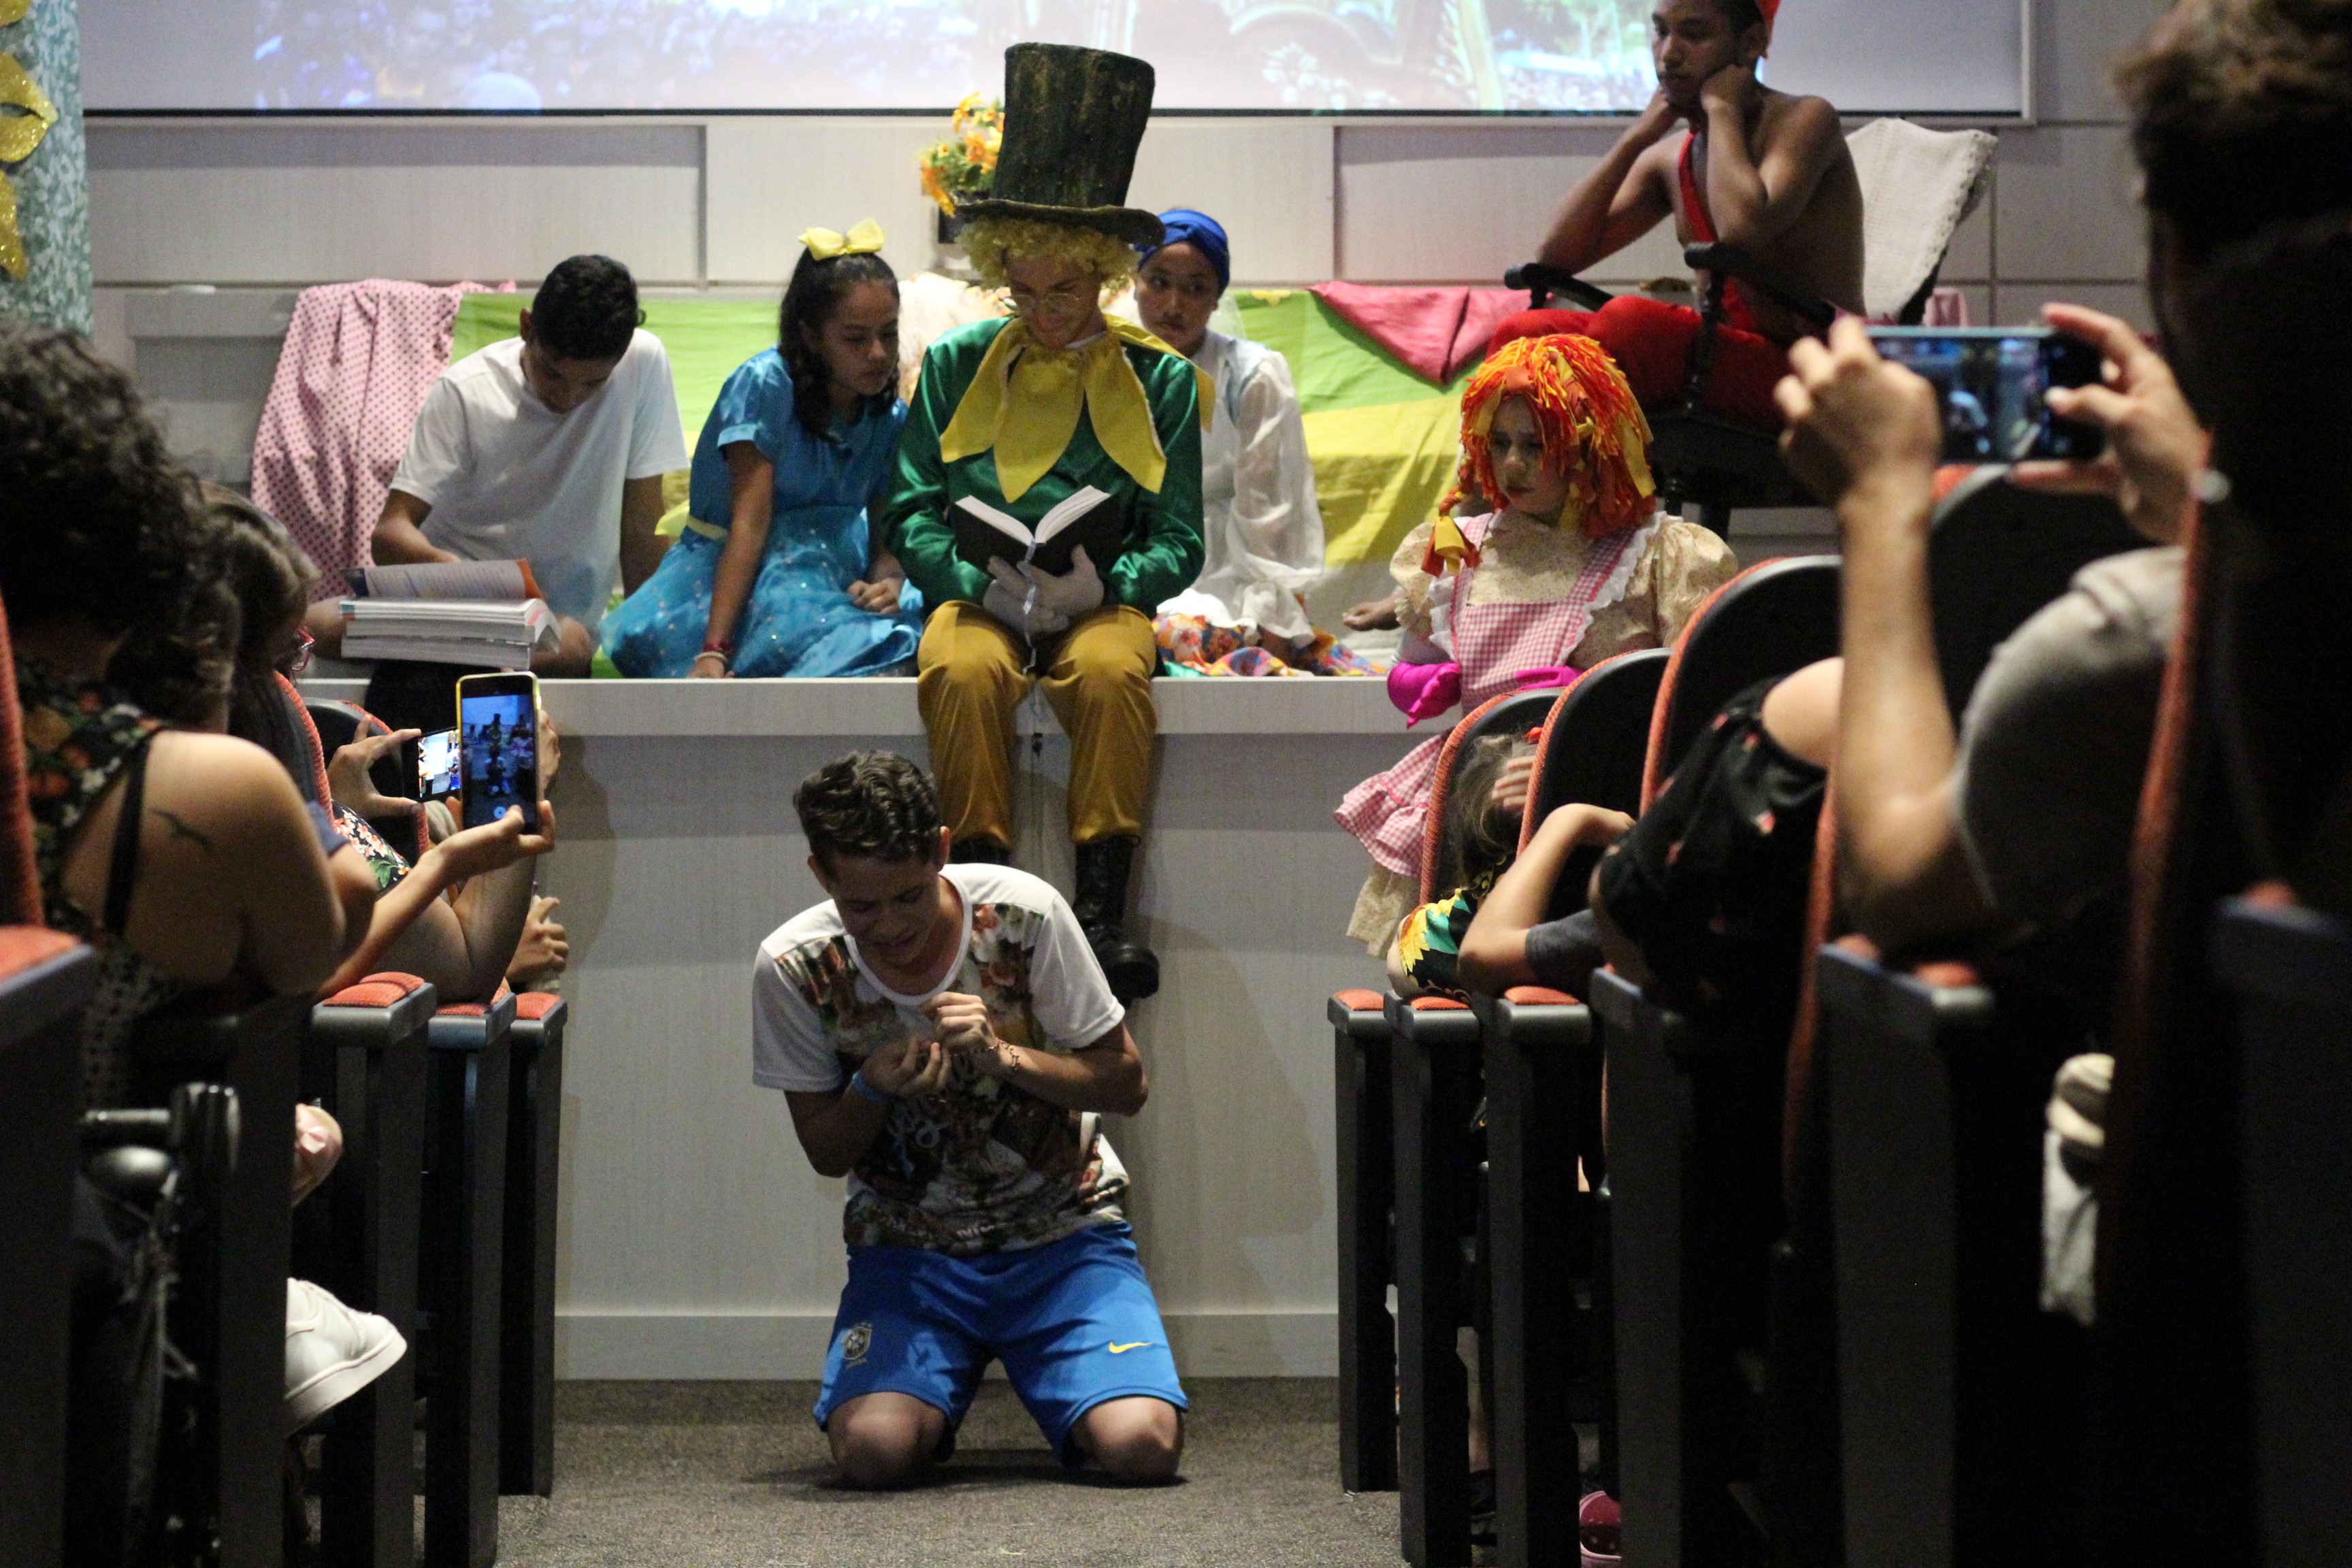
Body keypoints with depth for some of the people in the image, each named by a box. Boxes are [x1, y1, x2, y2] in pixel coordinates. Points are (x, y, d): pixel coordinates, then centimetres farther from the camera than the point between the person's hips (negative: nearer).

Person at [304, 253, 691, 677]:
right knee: (316, 626, -30)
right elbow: (391, 530, -13)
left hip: (558, 614, 1)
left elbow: (642, 529, -2)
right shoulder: (465, 391, -9)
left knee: (571, 646, -38)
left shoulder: (642, 364, -9)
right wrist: (444, 564, -36)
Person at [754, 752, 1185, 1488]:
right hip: (908, 1251, 1)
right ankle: (940, 1389, 10)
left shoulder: (1023, 914, -14)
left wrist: (1002, 1055, -23)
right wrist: (872, 1089, -22)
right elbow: (826, 1153, 1)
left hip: (1062, 1231, 0)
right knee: (873, 1449, -28)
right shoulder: (793, 969, -10)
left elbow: (1127, 1082, -5)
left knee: (1140, 1446, -23)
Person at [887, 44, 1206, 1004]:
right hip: (979, 597, 1)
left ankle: (1102, 912, -35)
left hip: (1104, 599, -1)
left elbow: (1179, 541, 7)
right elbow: (914, 514, 9)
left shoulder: (1160, 379, 10)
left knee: (1111, 671, -35)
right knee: (962, 672, -34)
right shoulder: (955, 365, 13)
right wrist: (985, 581, -10)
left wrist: (1100, 582, -13)